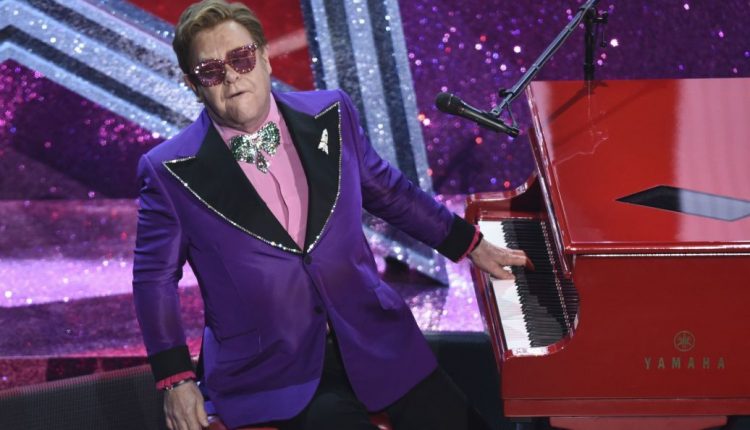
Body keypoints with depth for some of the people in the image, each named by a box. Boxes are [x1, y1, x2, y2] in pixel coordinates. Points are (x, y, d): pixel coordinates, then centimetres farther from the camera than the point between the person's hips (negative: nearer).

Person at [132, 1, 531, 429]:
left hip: (371, 336, 4)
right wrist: (176, 380, -5)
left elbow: (388, 189, 18)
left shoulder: (330, 116, 3)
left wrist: (473, 246, 24)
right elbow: (156, 278, 2)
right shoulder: (170, 172, -7)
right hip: (269, 369, -4)